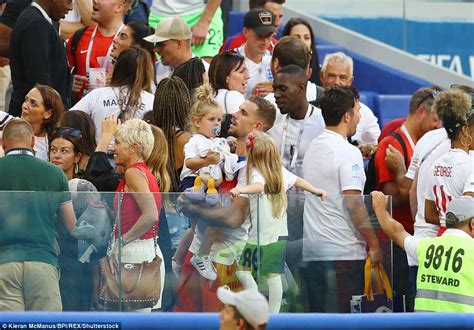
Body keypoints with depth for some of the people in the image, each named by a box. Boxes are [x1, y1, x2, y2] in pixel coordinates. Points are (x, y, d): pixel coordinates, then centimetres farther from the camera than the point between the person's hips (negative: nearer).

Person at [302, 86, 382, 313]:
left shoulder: (312, 148, 14)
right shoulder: (348, 152, -12)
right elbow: (354, 203, -17)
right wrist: (374, 245, -11)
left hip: (311, 251, 8)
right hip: (342, 251, -8)